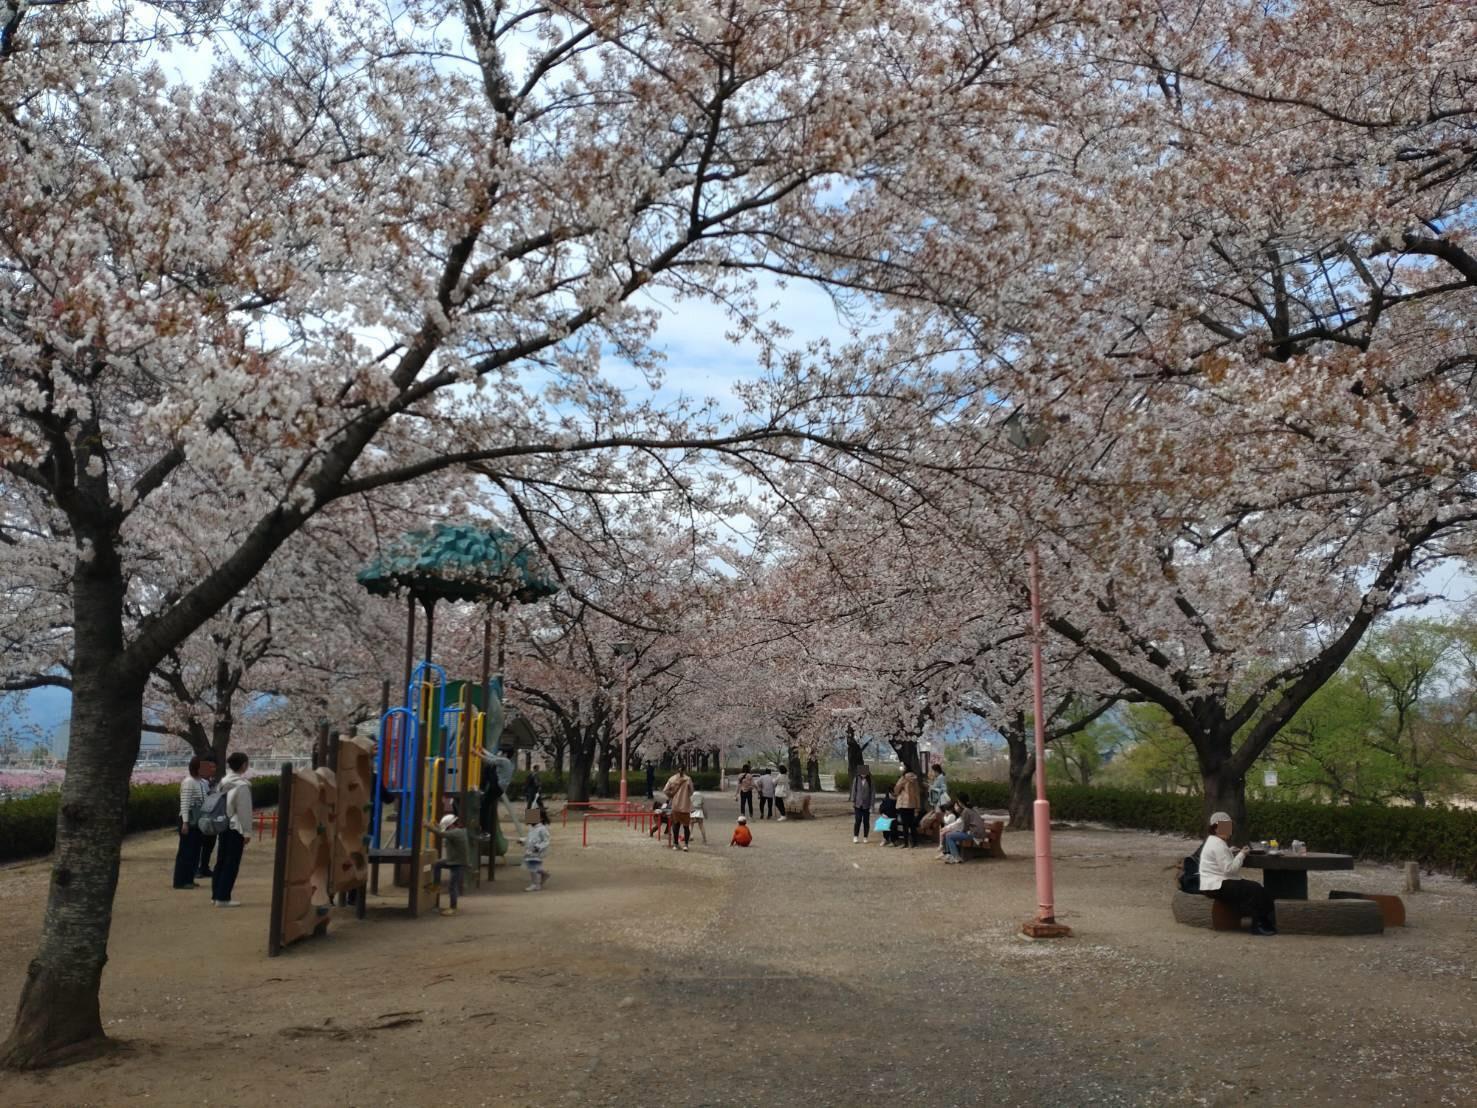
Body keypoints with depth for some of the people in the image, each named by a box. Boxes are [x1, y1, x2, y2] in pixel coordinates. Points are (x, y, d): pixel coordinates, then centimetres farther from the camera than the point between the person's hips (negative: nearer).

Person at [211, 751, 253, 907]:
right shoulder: (242, 785, -17)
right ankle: (223, 898, -1)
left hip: (223, 826, 8)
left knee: (221, 861, 15)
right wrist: (247, 832, -10)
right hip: (236, 828, -8)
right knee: (232, 864, -2)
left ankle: (216, 894, 21)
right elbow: (244, 811, -16)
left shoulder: (223, 782, 7)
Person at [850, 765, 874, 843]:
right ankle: (855, 837, 6)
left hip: (866, 805, 0)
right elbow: (854, 790, 4)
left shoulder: (870, 780, -4)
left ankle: (865, 837, 16)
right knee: (858, 820, -4)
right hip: (858, 804, 0)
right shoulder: (856, 779, -1)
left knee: (866, 821, 6)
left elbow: (872, 792, -3)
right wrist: (853, 802, 2)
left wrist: (872, 805, -6)